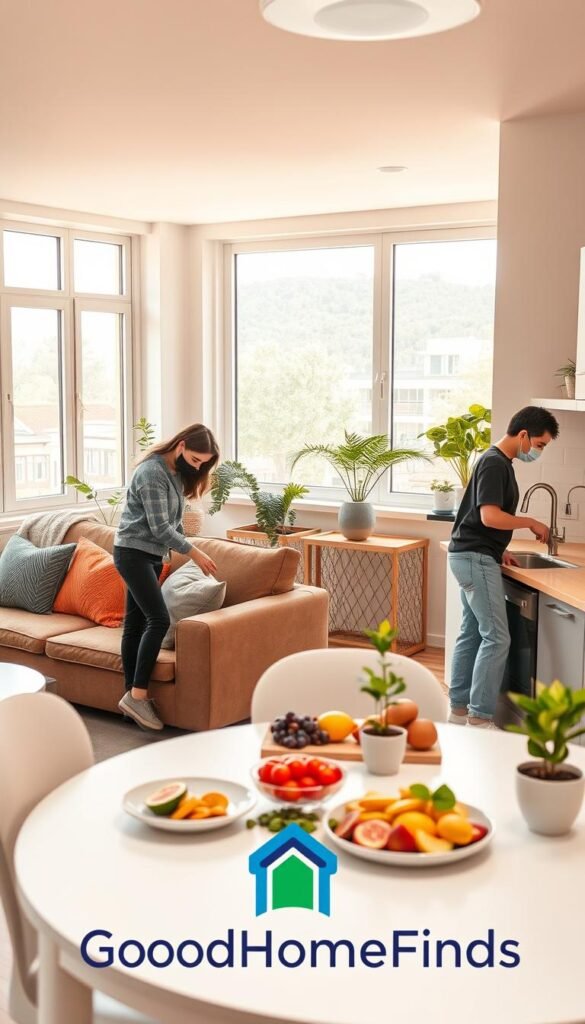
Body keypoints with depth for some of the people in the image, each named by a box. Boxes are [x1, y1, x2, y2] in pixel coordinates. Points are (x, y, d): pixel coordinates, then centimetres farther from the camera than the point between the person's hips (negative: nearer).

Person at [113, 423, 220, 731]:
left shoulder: (178, 473, 10)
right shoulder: (152, 472, -19)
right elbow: (159, 527, -22)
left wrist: (187, 551, 14)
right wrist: (195, 552, -18)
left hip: (151, 555, 9)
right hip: (132, 552, -9)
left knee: (135, 622, 9)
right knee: (158, 619, -17)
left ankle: (133, 696, 11)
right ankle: (137, 694, -13)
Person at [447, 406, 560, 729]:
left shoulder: (498, 462, 15)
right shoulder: (494, 463, -16)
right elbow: (490, 516, -25)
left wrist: (500, 550, 13)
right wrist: (531, 523, -12)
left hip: (474, 556, 10)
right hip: (476, 558, -10)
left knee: (472, 633, 12)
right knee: (496, 638, -9)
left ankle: (459, 709, 18)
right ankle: (479, 718, -7)